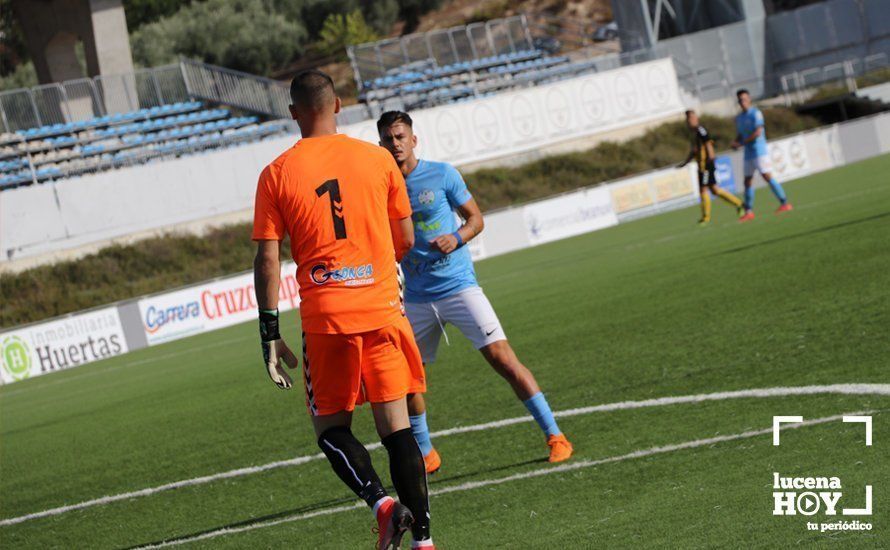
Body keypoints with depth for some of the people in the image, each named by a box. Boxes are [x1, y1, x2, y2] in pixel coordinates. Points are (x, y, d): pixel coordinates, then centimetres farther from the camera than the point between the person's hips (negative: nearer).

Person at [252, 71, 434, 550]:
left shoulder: (276, 174, -1)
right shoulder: (377, 159, 3)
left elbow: (267, 260, -4)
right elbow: (405, 240, 10)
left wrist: (270, 334, 1)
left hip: (325, 317, -2)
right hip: (383, 308, 2)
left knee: (331, 428, 11)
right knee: (396, 426, 5)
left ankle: (381, 501, -13)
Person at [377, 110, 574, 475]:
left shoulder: (441, 174, -3)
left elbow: (476, 218, 3)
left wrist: (456, 238, -16)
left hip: (458, 285, -3)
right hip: (416, 298, 3)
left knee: (502, 358, -11)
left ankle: (555, 436, -4)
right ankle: (425, 454, 24)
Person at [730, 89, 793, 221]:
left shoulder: (755, 114, -8)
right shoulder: (739, 118, 15)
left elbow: (758, 132, -17)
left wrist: (741, 143, -17)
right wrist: (735, 143, -1)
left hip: (759, 150, -7)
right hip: (748, 154, 7)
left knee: (767, 176, -12)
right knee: (748, 181, 4)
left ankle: (784, 203, -7)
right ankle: (749, 211, 6)